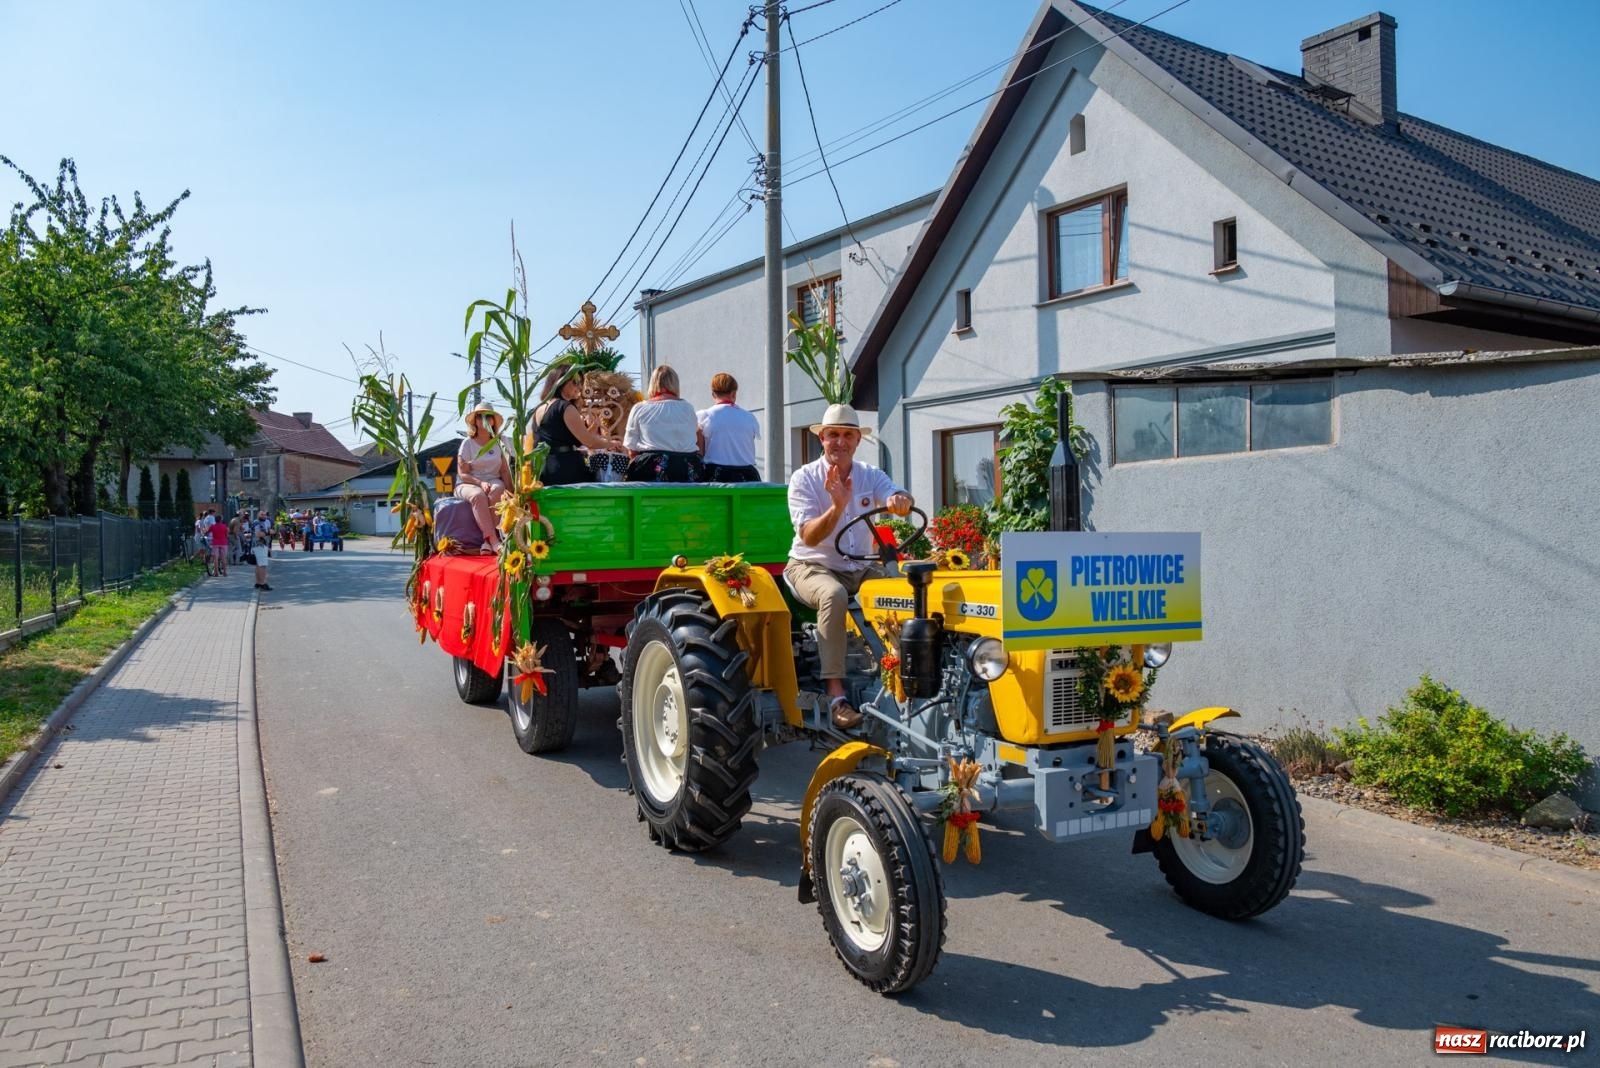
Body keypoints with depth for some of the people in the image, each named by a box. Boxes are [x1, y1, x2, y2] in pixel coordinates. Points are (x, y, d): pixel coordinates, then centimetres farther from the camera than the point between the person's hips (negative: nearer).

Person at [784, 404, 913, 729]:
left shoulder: (870, 476, 5)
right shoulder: (804, 478, -6)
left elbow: (900, 501, -16)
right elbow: (808, 537, -18)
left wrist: (900, 500, -42)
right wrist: (837, 506, -35)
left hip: (860, 568, 4)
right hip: (812, 566, -4)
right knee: (834, 594, -37)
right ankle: (835, 693, -37)